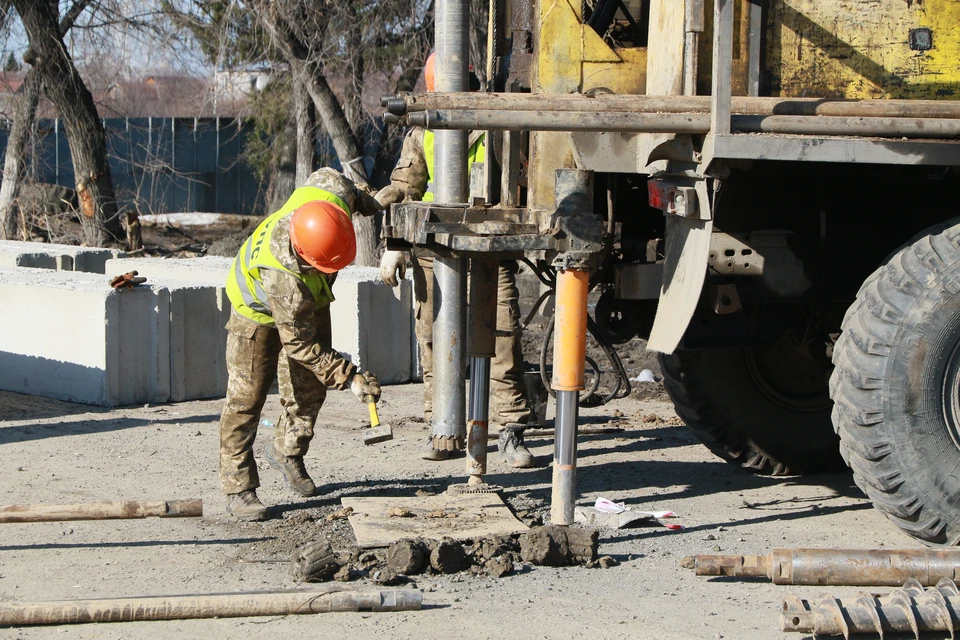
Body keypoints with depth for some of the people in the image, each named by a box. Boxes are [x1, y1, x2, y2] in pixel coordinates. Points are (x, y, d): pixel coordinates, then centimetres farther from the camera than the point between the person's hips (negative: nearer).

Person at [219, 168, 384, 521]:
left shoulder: (331, 195, -35)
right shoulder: (282, 279, -47)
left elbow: (325, 175, -6)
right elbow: (300, 345, -35)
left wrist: (363, 199, 12)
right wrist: (350, 377, -37)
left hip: (311, 301, 7)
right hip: (258, 309, -7)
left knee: (309, 389, 10)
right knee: (247, 396, -10)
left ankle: (286, 451, 34)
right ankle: (238, 487, -4)